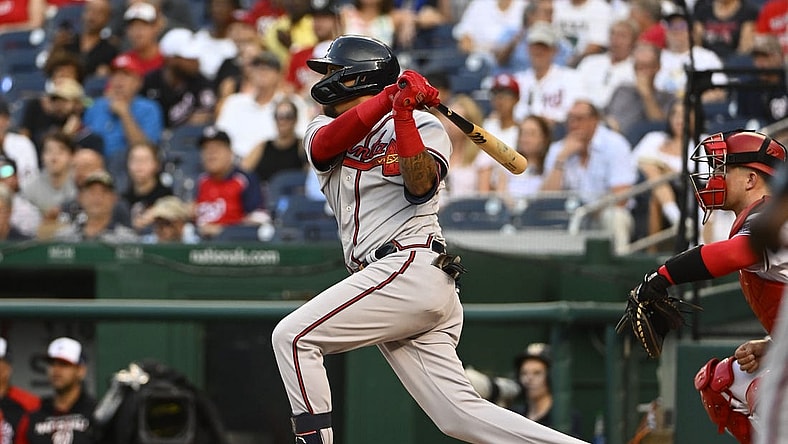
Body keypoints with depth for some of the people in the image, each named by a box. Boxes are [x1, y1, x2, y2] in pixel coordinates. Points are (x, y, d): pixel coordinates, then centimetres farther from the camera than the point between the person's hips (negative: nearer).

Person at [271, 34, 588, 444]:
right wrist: (389, 98, -14)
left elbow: (420, 186, -14)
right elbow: (326, 144, -3)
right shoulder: (326, 128, 23)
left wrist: (403, 115, -20)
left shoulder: (424, 127, 6)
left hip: (412, 268, -6)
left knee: (293, 337, -13)